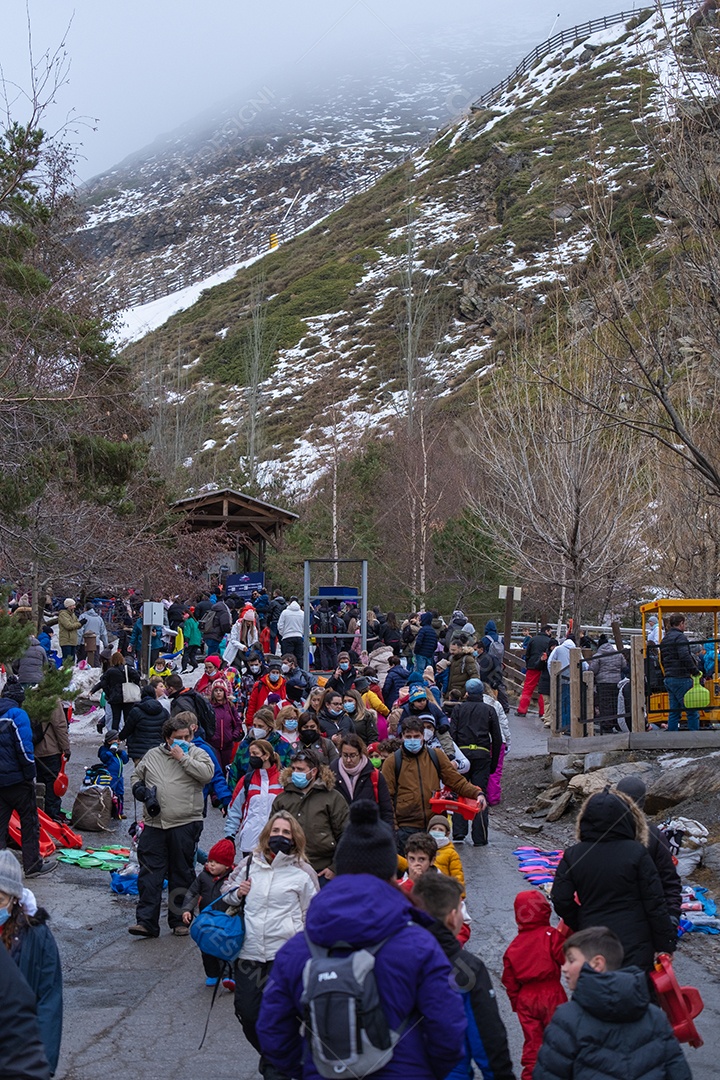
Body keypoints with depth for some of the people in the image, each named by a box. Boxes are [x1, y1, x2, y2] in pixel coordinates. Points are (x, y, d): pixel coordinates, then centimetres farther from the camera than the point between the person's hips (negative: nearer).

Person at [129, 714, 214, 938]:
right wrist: (139, 789, 3)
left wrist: (183, 758, -12)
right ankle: (146, 921, 3)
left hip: (185, 825, -2)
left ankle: (180, 920, 18)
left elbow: (207, 773, -14)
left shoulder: (196, 753, 4)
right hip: (154, 825, 2)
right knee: (149, 873, -1)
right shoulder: (152, 756, 13)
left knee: (182, 874, 7)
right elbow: (137, 776, 25)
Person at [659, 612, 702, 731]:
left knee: (674, 712, 10)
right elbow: (685, 657, -21)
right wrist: (695, 671, -11)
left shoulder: (664, 639, 18)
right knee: (692, 712, -5)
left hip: (669, 679, 9)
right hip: (681, 679, -9)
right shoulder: (679, 637, -10)